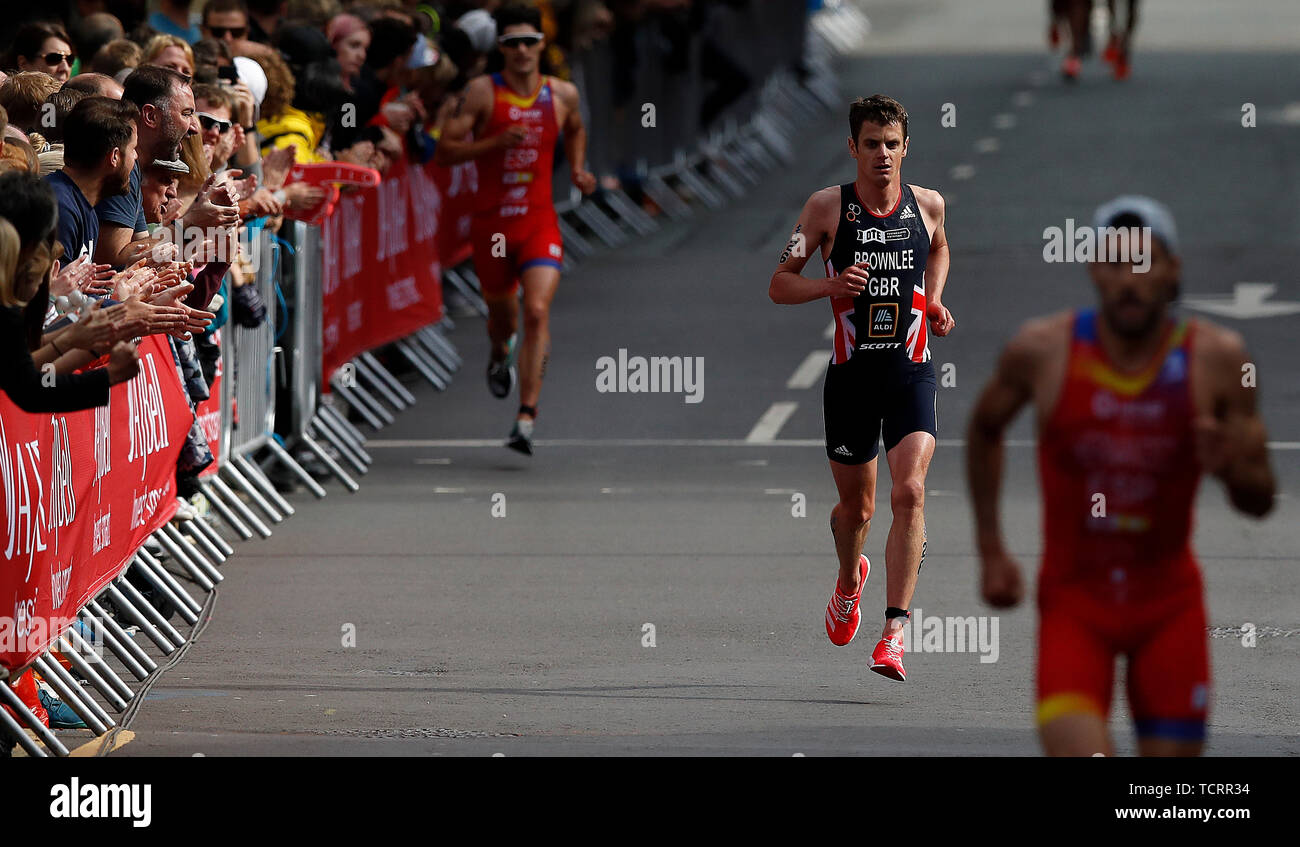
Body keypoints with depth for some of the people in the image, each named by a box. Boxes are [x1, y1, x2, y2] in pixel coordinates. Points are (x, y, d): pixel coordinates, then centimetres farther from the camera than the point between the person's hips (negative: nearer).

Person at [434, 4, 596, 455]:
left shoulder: (562, 94, 4)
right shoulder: (482, 92, -5)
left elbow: (575, 130, 28)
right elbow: (444, 151, -9)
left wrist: (578, 170, 10)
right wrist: (497, 142, -21)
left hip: (539, 221, 0)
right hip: (491, 222, 0)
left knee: (537, 311, -18)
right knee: (501, 312, 17)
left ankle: (526, 419, -20)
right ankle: (500, 355, 57)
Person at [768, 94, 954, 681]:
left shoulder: (928, 204, 2)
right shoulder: (827, 207, -4)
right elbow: (778, 285, 1)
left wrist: (934, 302, 9)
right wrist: (830, 286, -18)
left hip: (910, 372, 0)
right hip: (850, 373, 0)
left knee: (910, 492, -19)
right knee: (855, 506, 13)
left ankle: (894, 631, -20)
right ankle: (850, 580, 48)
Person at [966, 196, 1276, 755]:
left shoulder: (1217, 358, -9)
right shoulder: (1042, 351, -10)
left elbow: (1260, 502, -1)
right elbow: (985, 429, 12)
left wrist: (1230, 467, -25)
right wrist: (991, 551, 10)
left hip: (1169, 604, 1)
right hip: (1074, 602, -1)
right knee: (1078, 755, -21)